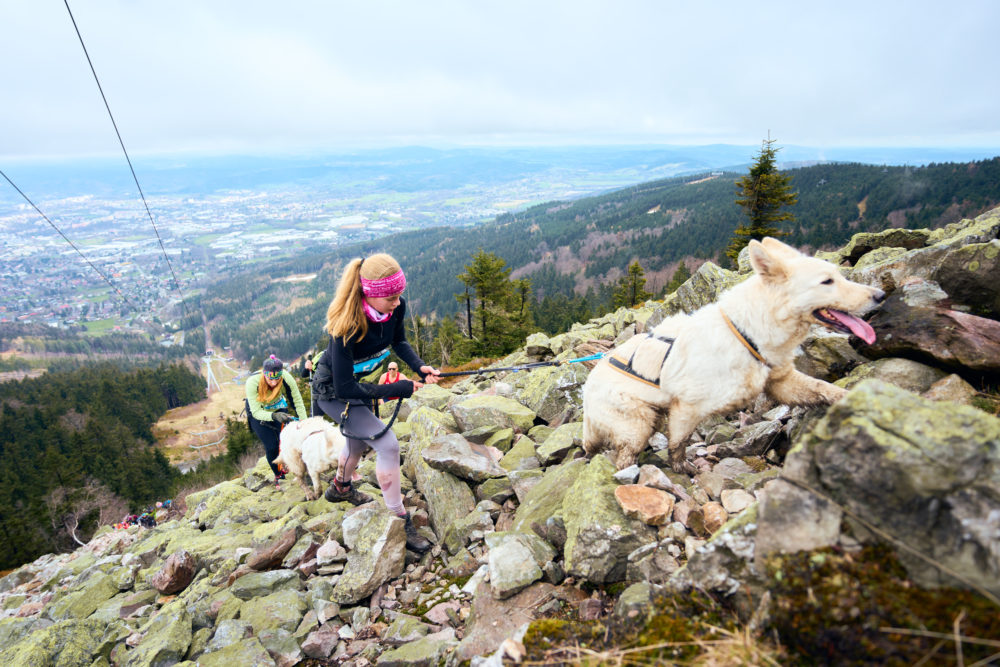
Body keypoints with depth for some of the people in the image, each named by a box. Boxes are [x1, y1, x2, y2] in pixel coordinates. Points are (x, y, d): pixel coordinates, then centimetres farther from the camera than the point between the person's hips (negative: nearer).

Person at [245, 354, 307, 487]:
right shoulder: (252, 382, -36)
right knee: (271, 446, -8)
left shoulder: (286, 378, -33)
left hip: (278, 408, 2)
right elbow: (256, 412, -34)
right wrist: (274, 416, -52)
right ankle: (278, 475, 18)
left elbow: (298, 402, -27)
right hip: (257, 413, -2)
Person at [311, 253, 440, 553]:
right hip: (333, 392, -7)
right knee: (387, 444, -16)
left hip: (361, 382, 7)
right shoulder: (347, 325, -38)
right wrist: (397, 389, -31)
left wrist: (420, 366, -15)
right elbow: (344, 388, -34)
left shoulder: (396, 307, -20)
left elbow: (398, 341, 1)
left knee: (360, 439, 28)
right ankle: (400, 522, 0)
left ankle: (341, 488, 59)